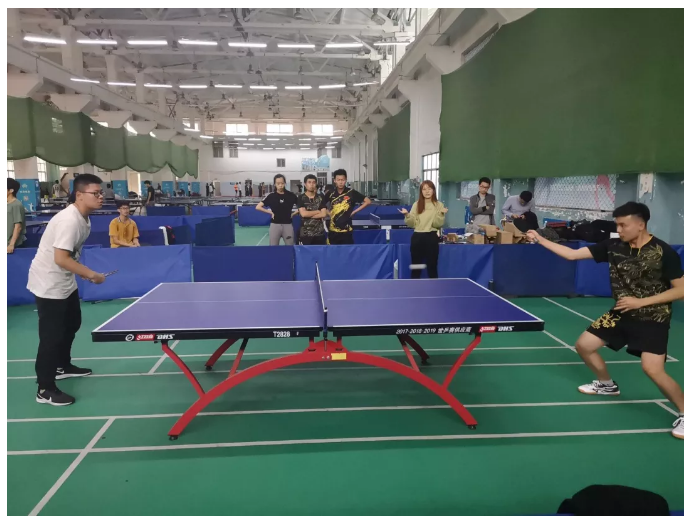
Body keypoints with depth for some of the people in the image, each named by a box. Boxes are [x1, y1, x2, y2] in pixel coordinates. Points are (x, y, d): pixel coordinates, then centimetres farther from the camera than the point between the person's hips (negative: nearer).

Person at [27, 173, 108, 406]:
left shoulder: (83, 219, 3)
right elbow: (61, 258, -31)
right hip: (49, 284, -10)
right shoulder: (69, 221, -27)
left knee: (72, 324, 23)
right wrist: (91, 274, -27)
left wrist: (83, 273, 9)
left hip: (65, 282, 10)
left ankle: (62, 366, 43)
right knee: (51, 335, -4)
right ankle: (45, 390, 7)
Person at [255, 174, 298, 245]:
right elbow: (258, 207, -1)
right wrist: (270, 212, -2)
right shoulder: (271, 196, -1)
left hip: (288, 225, 1)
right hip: (275, 225, 0)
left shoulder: (291, 195, 0)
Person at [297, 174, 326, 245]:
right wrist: (318, 211, -4)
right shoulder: (301, 198, 0)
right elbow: (303, 213, -12)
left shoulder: (321, 197, 7)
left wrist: (308, 214, -10)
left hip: (319, 233, 2)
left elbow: (323, 214, -4)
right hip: (305, 233, -2)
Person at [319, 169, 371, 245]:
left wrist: (354, 211, -6)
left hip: (346, 230, -3)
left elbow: (368, 201, -3)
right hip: (333, 230, 3)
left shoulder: (351, 193, -5)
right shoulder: (330, 194, 3)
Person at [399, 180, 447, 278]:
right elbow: (412, 224, 3)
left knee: (432, 267, 3)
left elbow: (438, 224, -6)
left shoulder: (439, 205, 1)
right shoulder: (416, 205, 6)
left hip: (431, 237, -2)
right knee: (416, 267, 8)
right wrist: (407, 215, -14)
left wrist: (441, 214, -22)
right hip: (417, 237, 2)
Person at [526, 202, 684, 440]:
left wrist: (641, 302, -22)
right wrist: (540, 239, -11)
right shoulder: (613, 246, -5)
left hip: (653, 319, -6)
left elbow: (681, 290, -14)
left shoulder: (663, 252, -18)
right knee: (584, 345, 8)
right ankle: (607, 384, 36)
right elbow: (573, 254, -4)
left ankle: (685, 413, 6)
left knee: (653, 369, -20)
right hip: (621, 313, 6)